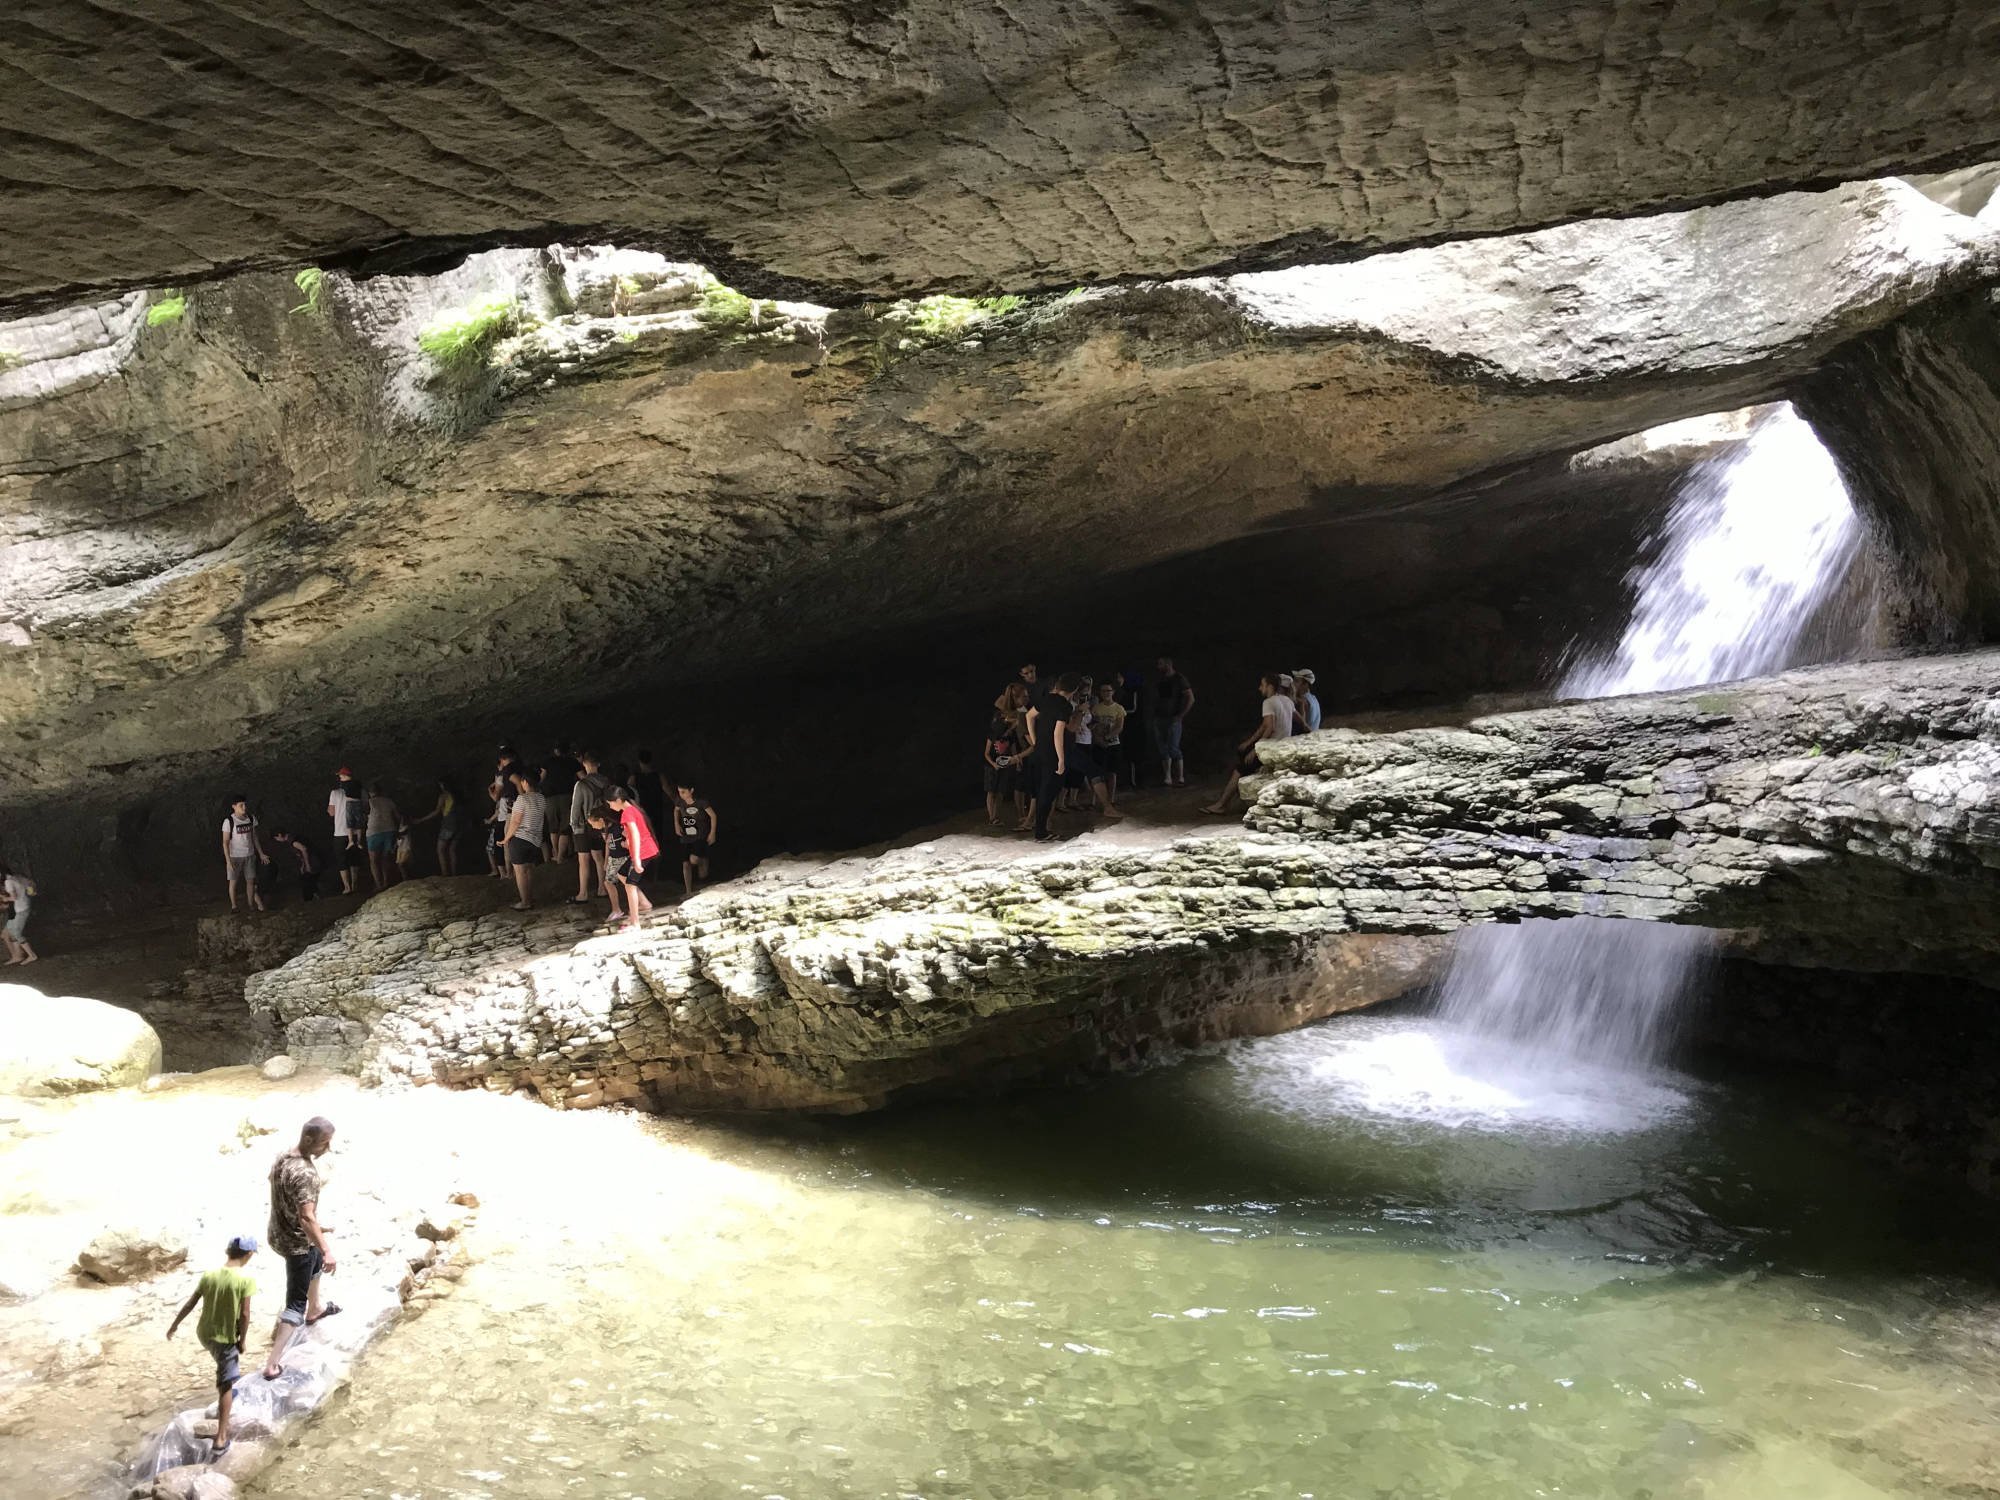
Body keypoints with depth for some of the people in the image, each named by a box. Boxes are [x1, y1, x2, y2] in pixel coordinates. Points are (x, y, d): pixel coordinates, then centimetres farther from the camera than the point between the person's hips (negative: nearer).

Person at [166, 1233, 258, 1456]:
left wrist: (175, 1325, 17)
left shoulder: (209, 1275, -5)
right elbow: (244, 1315, -18)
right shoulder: (245, 1280, -19)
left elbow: (189, 1304, 2)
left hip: (203, 1333, 5)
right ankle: (220, 1440, 1)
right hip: (225, 1337, -5)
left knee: (226, 1364, 35)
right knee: (226, 1385, 3)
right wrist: (242, 1340, -4)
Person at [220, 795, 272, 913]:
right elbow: (225, 842, -12)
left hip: (249, 855, 4)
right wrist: (228, 861, -16)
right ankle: (233, 906, 17)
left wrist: (261, 854, 13)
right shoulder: (229, 821, -14)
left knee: (250, 880, 8)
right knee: (233, 881, 5)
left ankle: (252, 904, 21)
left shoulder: (251, 819, 0)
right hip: (234, 857, -4)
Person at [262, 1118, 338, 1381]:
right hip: (296, 1242, -9)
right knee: (296, 1302, 1)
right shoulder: (305, 1173, -31)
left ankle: (314, 1310, 56)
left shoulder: (282, 1159, -2)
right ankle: (273, 1363, 0)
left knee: (314, 1262, 36)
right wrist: (326, 1251, -29)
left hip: (278, 1233, 9)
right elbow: (306, 1218, -33)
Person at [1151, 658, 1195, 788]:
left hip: (1172, 719, -7)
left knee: (1173, 749, -10)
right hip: (1159, 718, 7)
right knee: (1163, 749, 6)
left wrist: (1180, 715, -13)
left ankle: (1181, 778, -4)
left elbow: (1191, 699, -9)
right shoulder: (1159, 680, 12)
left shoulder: (1179, 679, -6)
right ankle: (1167, 778, 10)